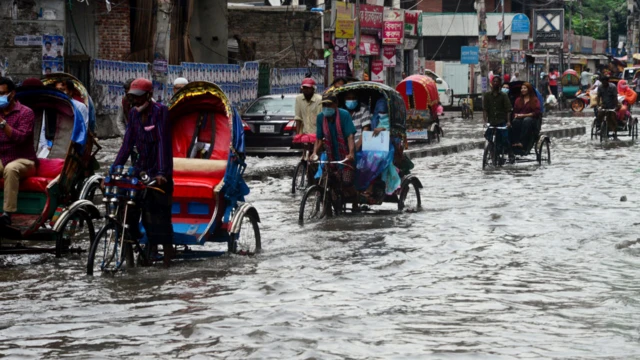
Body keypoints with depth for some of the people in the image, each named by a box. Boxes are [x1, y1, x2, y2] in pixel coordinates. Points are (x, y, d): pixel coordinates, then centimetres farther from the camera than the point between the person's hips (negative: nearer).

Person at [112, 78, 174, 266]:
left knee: (161, 216, -5)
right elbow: (128, 143, 7)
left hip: (159, 172, -6)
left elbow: (163, 141, -21)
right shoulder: (134, 114, 6)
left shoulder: (160, 111, -13)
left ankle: (167, 260, 0)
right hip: (142, 167, 6)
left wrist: (161, 172, -29)